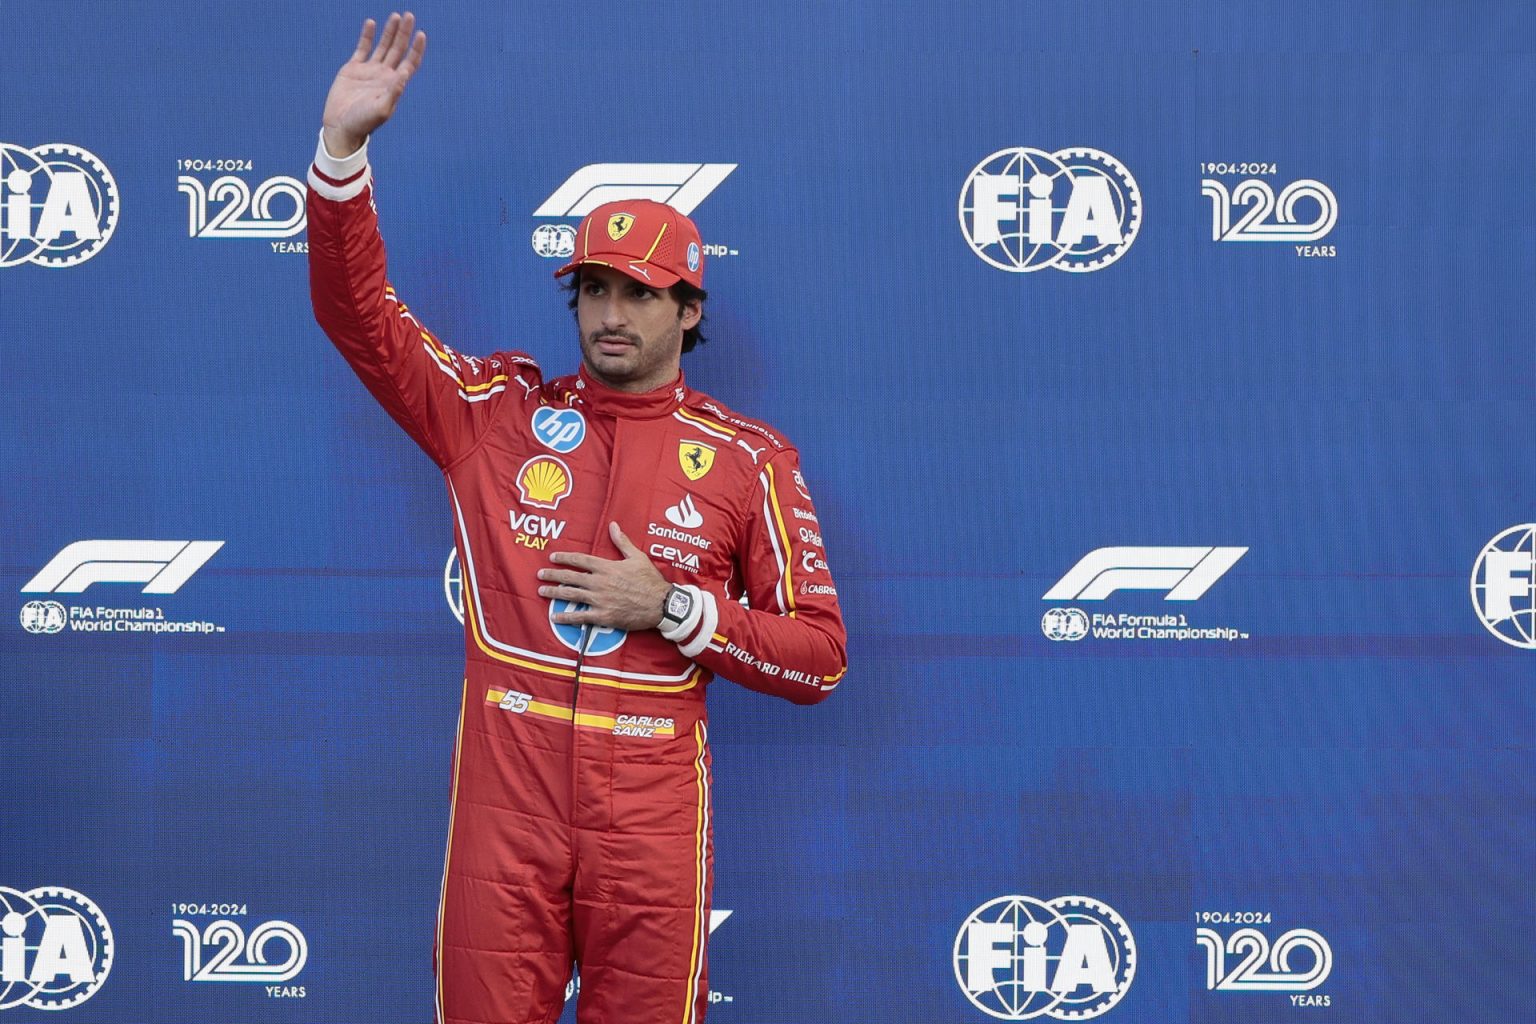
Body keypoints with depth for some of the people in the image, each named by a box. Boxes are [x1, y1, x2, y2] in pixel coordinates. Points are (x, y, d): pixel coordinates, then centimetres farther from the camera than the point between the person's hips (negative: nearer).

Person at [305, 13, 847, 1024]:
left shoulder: (750, 459, 4)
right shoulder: (499, 411, 8)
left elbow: (819, 658, 3)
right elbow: (355, 306, 3)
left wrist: (670, 609, -9)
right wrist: (343, 144, -9)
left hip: (651, 815, -1)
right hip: (504, 797, 1)